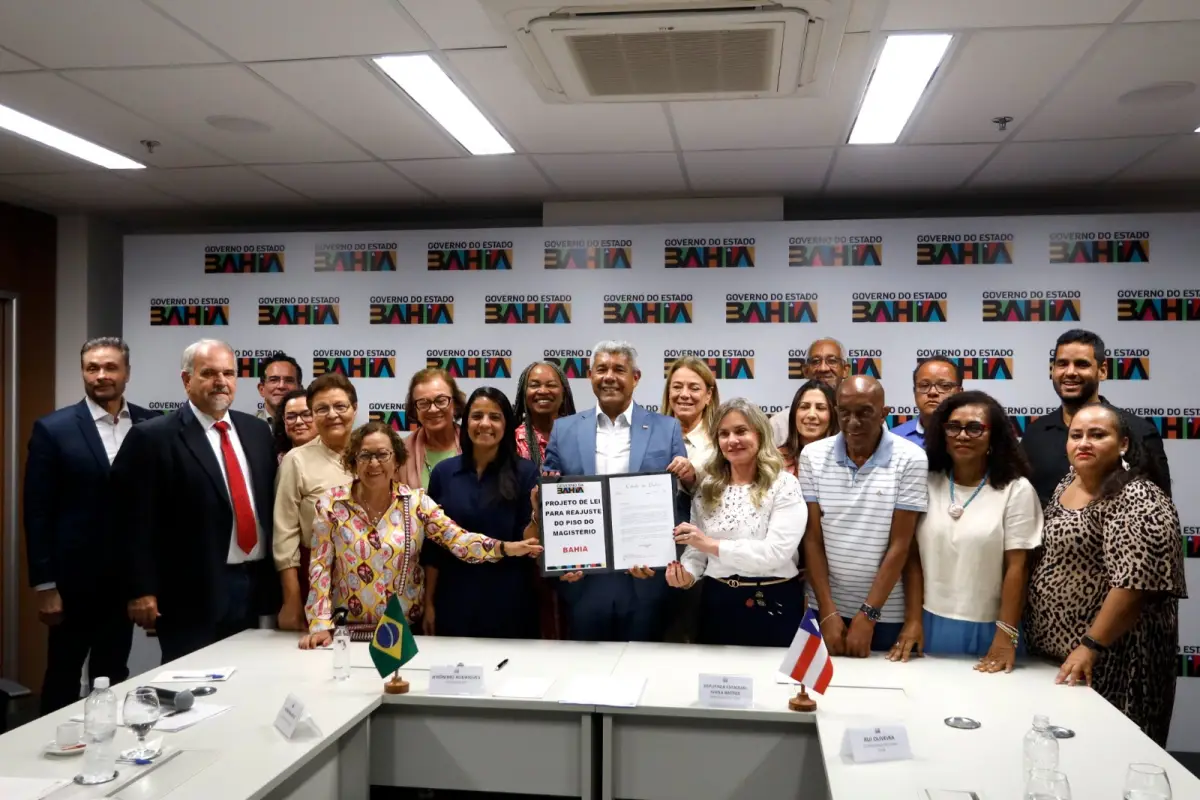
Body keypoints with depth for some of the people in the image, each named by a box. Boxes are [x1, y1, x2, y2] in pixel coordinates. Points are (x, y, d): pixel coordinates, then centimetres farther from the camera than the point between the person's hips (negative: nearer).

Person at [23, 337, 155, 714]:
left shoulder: (151, 425, 2)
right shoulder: (53, 429, -6)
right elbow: (37, 513, -6)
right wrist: (44, 585, -9)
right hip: (74, 576, -2)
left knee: (113, 674, 14)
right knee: (63, 673, 11)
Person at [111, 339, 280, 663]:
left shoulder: (257, 431, 10)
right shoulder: (152, 438, -7)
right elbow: (134, 521, -8)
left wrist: (276, 578, 11)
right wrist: (141, 590, -12)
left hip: (255, 585, 6)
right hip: (192, 592, -5)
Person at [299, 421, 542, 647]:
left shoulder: (416, 502, -3)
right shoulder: (331, 503, -4)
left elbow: (457, 540, -13)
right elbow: (320, 566, -4)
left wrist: (506, 548, -28)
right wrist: (320, 625, -11)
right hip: (348, 628, -1)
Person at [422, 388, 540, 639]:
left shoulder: (525, 473, -4)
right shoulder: (443, 472, 1)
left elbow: (528, 542, -5)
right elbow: (432, 545, 5)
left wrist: (537, 515, -23)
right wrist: (429, 602, 4)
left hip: (508, 601, -1)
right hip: (454, 600, 2)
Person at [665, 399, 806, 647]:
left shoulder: (784, 485, -9)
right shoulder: (707, 487, 6)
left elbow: (776, 552, -20)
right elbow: (697, 548, 4)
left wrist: (713, 545, -21)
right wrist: (687, 575, -17)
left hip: (773, 606, -4)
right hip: (718, 602, 4)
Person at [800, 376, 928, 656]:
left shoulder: (911, 459, -10)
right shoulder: (813, 455, -3)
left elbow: (900, 544, -10)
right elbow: (812, 538, -3)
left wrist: (867, 615, -13)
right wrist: (828, 612, -9)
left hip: (886, 611, -2)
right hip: (825, 605, 2)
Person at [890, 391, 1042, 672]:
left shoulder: (1017, 490, -3)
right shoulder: (927, 484, 3)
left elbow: (1017, 566, -6)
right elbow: (914, 556, 3)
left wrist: (1006, 635, -11)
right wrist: (913, 620, -1)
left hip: (986, 628, -2)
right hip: (930, 623, 2)